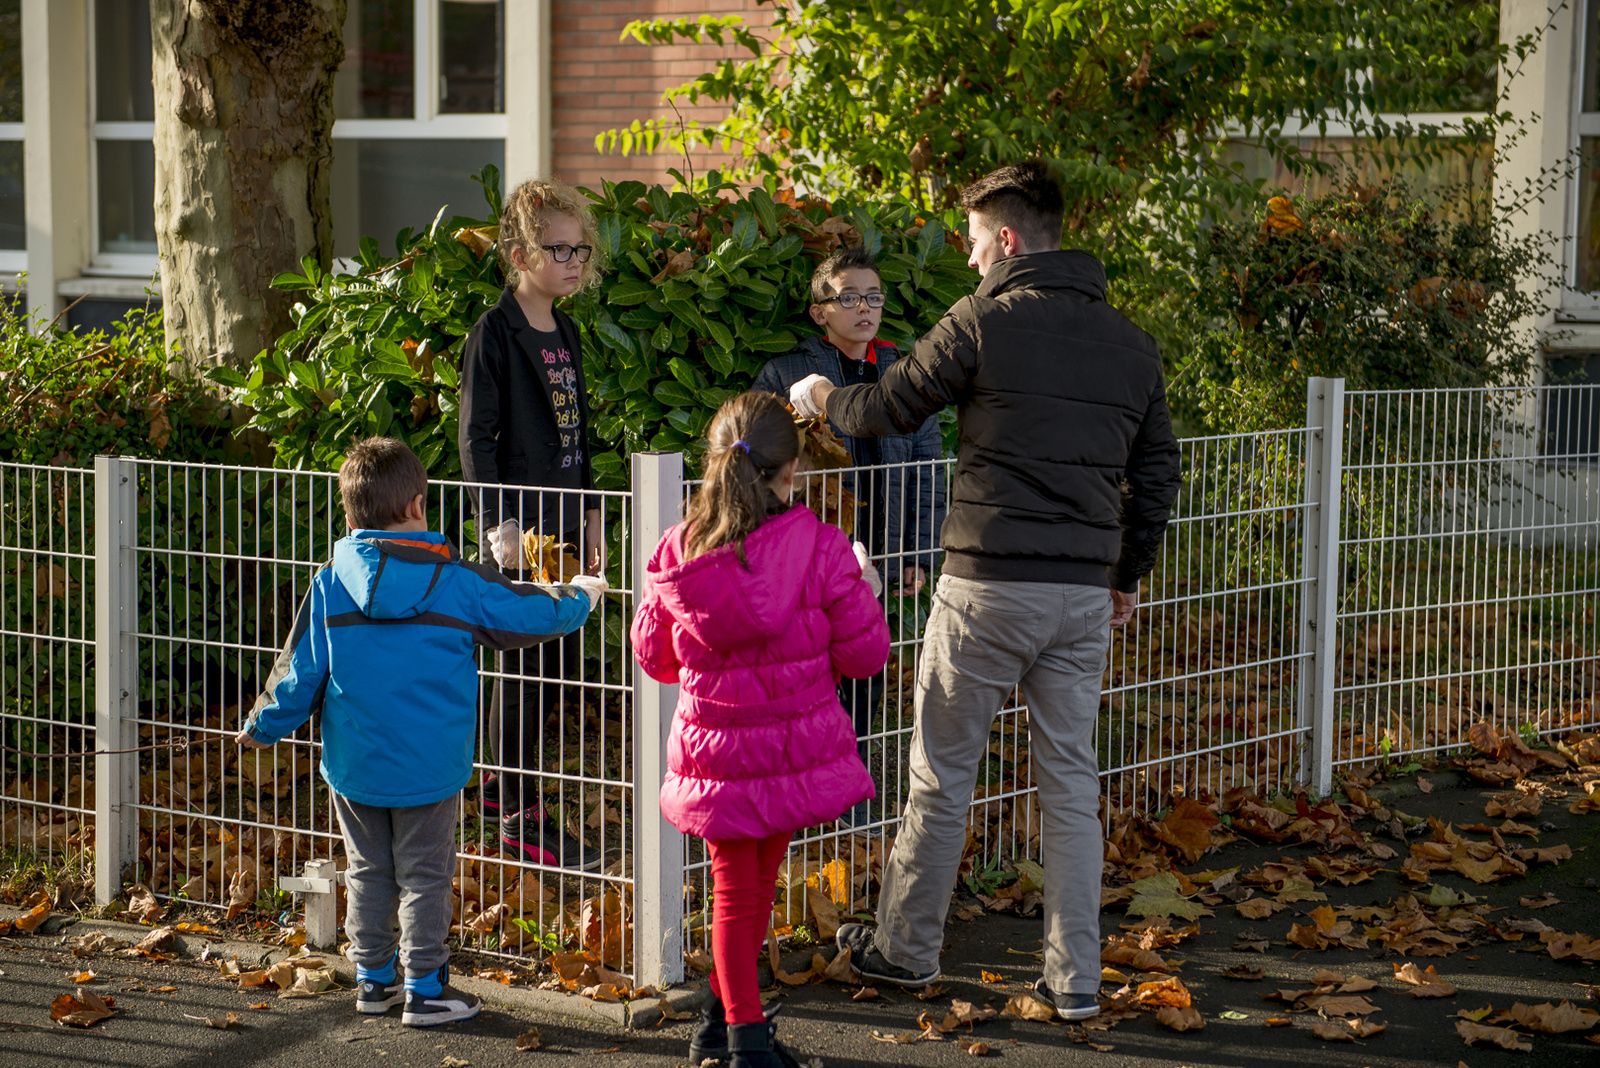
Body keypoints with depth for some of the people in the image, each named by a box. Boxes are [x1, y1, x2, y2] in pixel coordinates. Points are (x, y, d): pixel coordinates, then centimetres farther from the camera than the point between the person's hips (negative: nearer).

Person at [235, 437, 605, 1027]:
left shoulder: (330, 586, -5)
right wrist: (579, 595, 24)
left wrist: (264, 726, 17)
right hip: (428, 769, -2)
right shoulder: (458, 584, -8)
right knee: (423, 877, 5)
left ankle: (373, 979, 24)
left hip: (354, 766, 3)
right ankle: (424, 989, 9)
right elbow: (531, 614, 3)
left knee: (368, 873, 15)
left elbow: (300, 670, 1)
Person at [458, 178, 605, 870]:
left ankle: (505, 786, 26)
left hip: (565, 521, 8)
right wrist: (500, 525, -18)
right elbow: (475, 436, -12)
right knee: (526, 668, -4)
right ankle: (520, 817, 4)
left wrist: (591, 517, 18)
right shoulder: (495, 332, -10)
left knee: (560, 666, 11)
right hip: (520, 526, -8)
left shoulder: (566, 332, 14)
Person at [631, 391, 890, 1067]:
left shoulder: (677, 553, -7)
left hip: (713, 752, 1)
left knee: (735, 890, 16)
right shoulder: (820, 549, -15)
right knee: (756, 885, 14)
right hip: (795, 749, -1)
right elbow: (864, 653, -7)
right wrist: (859, 587, 12)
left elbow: (652, 655, 6)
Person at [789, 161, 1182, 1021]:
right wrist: (1129, 574, 25)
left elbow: (891, 409, 2)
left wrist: (822, 397, 22)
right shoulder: (1130, 344, 9)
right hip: (1084, 595, 5)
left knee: (942, 776, 8)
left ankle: (906, 949, 20)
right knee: (1070, 781, 10)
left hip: (988, 589, -5)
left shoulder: (984, 322, -8)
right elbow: (1157, 471, 14)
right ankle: (1074, 978, 11)